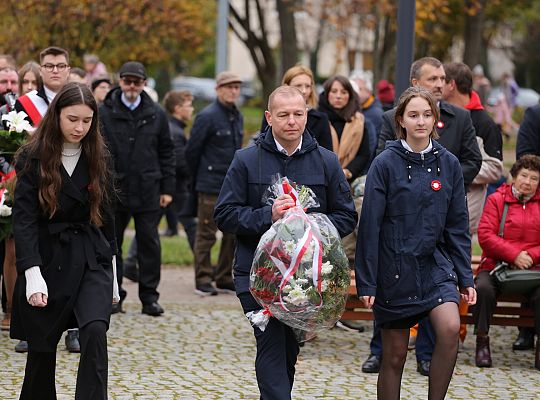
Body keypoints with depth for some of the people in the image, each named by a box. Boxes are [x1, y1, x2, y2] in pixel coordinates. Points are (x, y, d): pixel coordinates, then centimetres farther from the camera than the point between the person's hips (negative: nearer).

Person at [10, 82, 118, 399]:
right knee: (43, 346, 7)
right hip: (48, 259, -2)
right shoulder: (33, 158, -6)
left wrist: (112, 274, 12)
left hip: (91, 258, 2)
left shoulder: (98, 158, 4)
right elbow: (24, 218, -11)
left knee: (95, 331, -20)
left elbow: (105, 215, 12)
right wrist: (32, 274, -21)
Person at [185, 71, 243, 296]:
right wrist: (198, 178, 2)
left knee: (233, 234, 9)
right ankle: (203, 280, 2)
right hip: (211, 187, -7)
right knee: (206, 234, -3)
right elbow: (192, 150, -7)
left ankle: (224, 278, 17)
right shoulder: (207, 116, -10)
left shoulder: (237, 117, 13)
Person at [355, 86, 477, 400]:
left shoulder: (449, 164, 3)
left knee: (450, 329, -22)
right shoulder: (385, 164, -7)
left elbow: (458, 226, 8)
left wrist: (466, 277, 3)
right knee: (395, 355, 5)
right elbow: (370, 226, -6)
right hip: (395, 269, -2)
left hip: (436, 265, 2)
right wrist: (367, 282, -8)